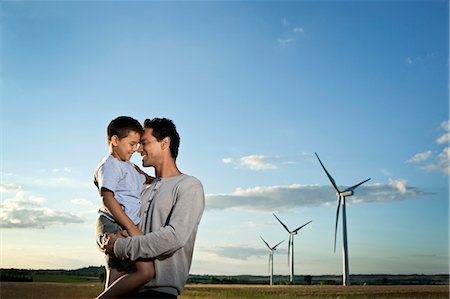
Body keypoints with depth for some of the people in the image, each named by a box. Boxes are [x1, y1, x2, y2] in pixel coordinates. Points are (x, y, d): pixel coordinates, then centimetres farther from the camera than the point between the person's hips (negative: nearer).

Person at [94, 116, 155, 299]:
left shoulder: (129, 166, 22)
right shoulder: (110, 165, -6)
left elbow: (145, 179, 41)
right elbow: (107, 198, -17)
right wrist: (132, 227, -21)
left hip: (125, 229, 10)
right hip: (114, 226, -10)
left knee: (116, 284, 9)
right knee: (146, 270, -21)